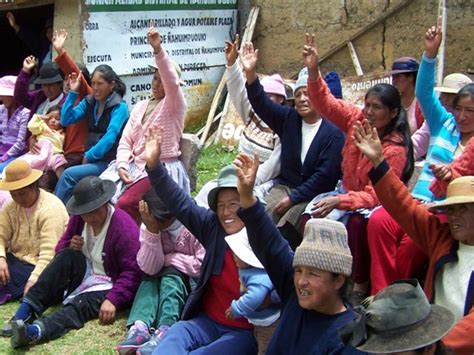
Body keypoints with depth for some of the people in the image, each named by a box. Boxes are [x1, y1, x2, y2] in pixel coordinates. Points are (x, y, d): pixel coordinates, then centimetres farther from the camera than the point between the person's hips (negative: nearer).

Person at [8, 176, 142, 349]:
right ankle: (24, 312, -34)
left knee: (80, 305, -34)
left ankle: (35, 331, -59)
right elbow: (61, 248, 13)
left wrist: (113, 300, -35)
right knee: (68, 255, -25)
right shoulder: (78, 219, 0)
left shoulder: (125, 227, -20)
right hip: (83, 274, 5)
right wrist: (70, 248, -13)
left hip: (107, 285, -5)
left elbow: (132, 271, -23)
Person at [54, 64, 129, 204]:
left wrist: (89, 156, -13)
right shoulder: (89, 102, 11)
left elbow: (110, 138, -17)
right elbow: (65, 120, 4)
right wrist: (73, 92, 0)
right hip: (91, 159, 5)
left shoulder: (119, 107, -8)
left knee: (69, 174, -25)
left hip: (109, 162, -5)